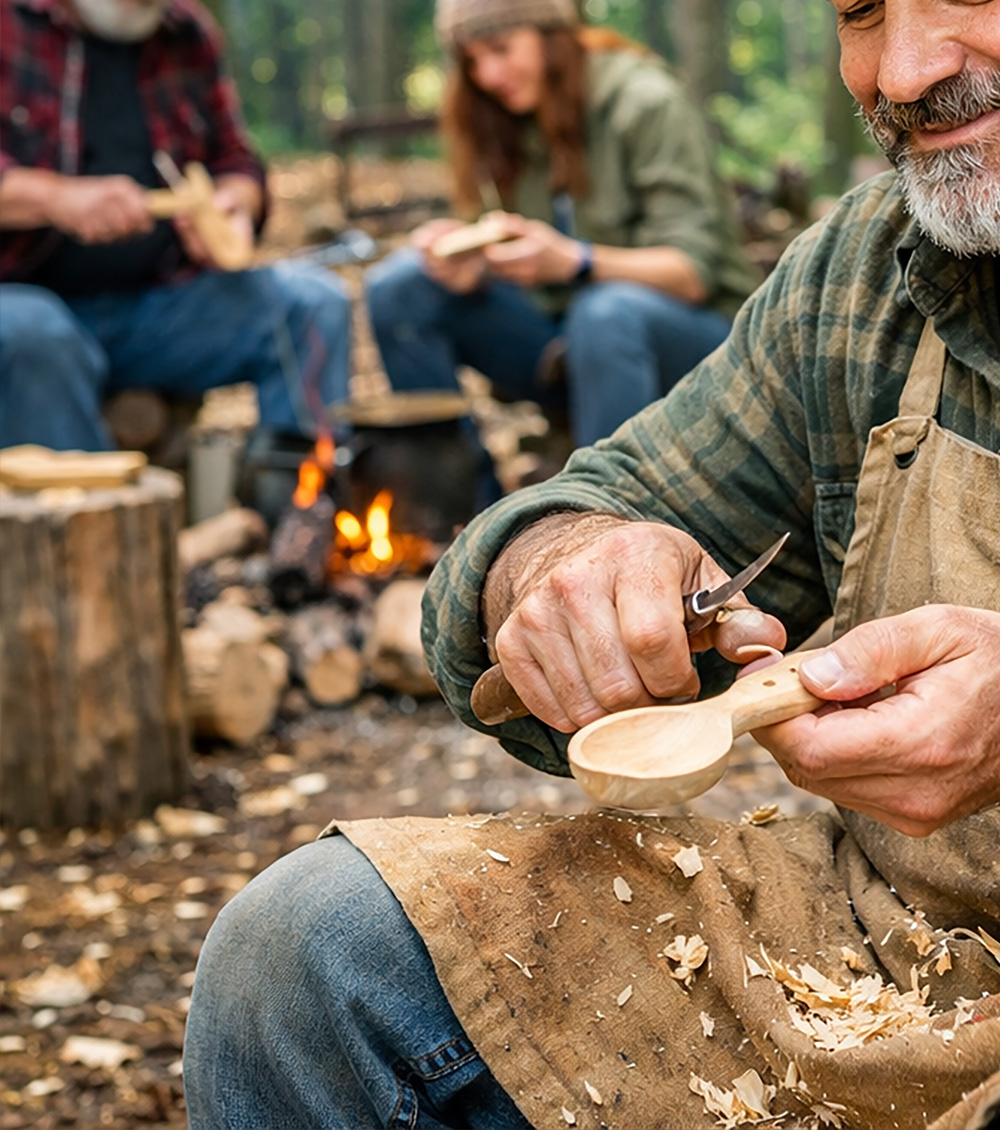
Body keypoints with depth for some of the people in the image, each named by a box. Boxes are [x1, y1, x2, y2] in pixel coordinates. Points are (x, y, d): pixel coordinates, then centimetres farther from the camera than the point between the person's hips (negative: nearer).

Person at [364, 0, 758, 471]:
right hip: (567, 342, 6)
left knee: (606, 313, -40)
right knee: (397, 286, -11)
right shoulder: (506, 123, 7)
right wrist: (470, 267, -18)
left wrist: (573, 261, -34)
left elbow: (693, 271, -18)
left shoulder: (648, 102, -12)